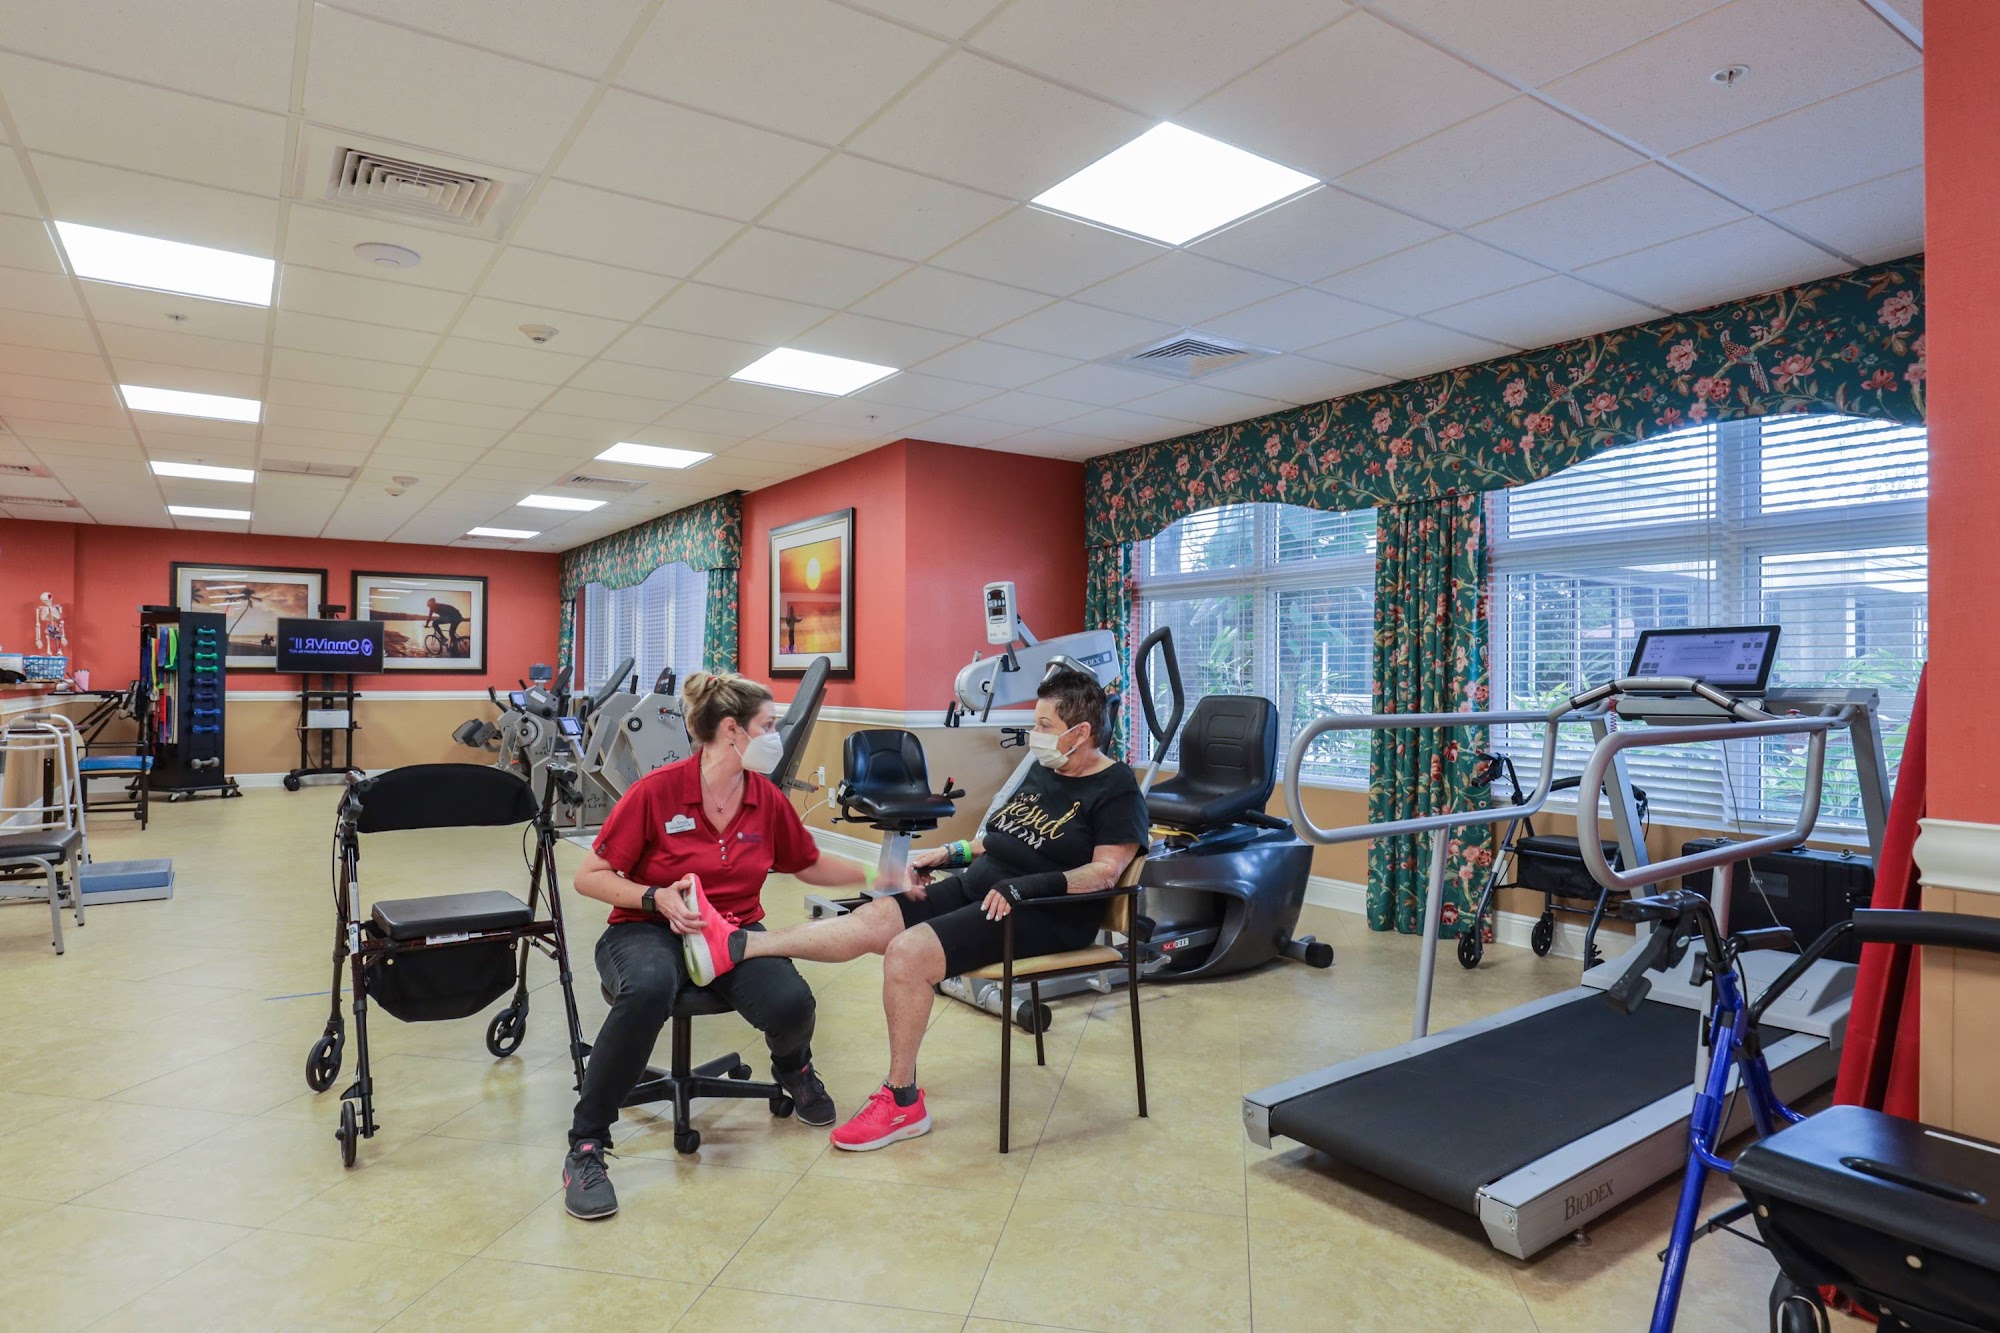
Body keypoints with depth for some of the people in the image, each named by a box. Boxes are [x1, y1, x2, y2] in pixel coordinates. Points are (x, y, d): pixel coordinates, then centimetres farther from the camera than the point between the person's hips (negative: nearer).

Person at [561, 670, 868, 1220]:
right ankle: (585, 1145, -20)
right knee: (649, 988, -40)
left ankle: (792, 1065, 14)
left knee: (791, 1004, -27)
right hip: (649, 929, -3)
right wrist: (657, 897, -20)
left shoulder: (767, 800, 1)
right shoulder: (656, 791, -12)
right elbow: (590, 877, -6)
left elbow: (811, 865, 18)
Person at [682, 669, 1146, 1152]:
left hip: (1044, 915, -8)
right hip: (978, 887, 8)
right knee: (871, 919, -12)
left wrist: (1025, 886, -26)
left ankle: (903, 1103, -13)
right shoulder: (1040, 772, 17)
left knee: (908, 952, -26)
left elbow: (1107, 870, -17)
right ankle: (734, 945, -19)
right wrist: (949, 852, 11)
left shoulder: (1117, 790, -7)